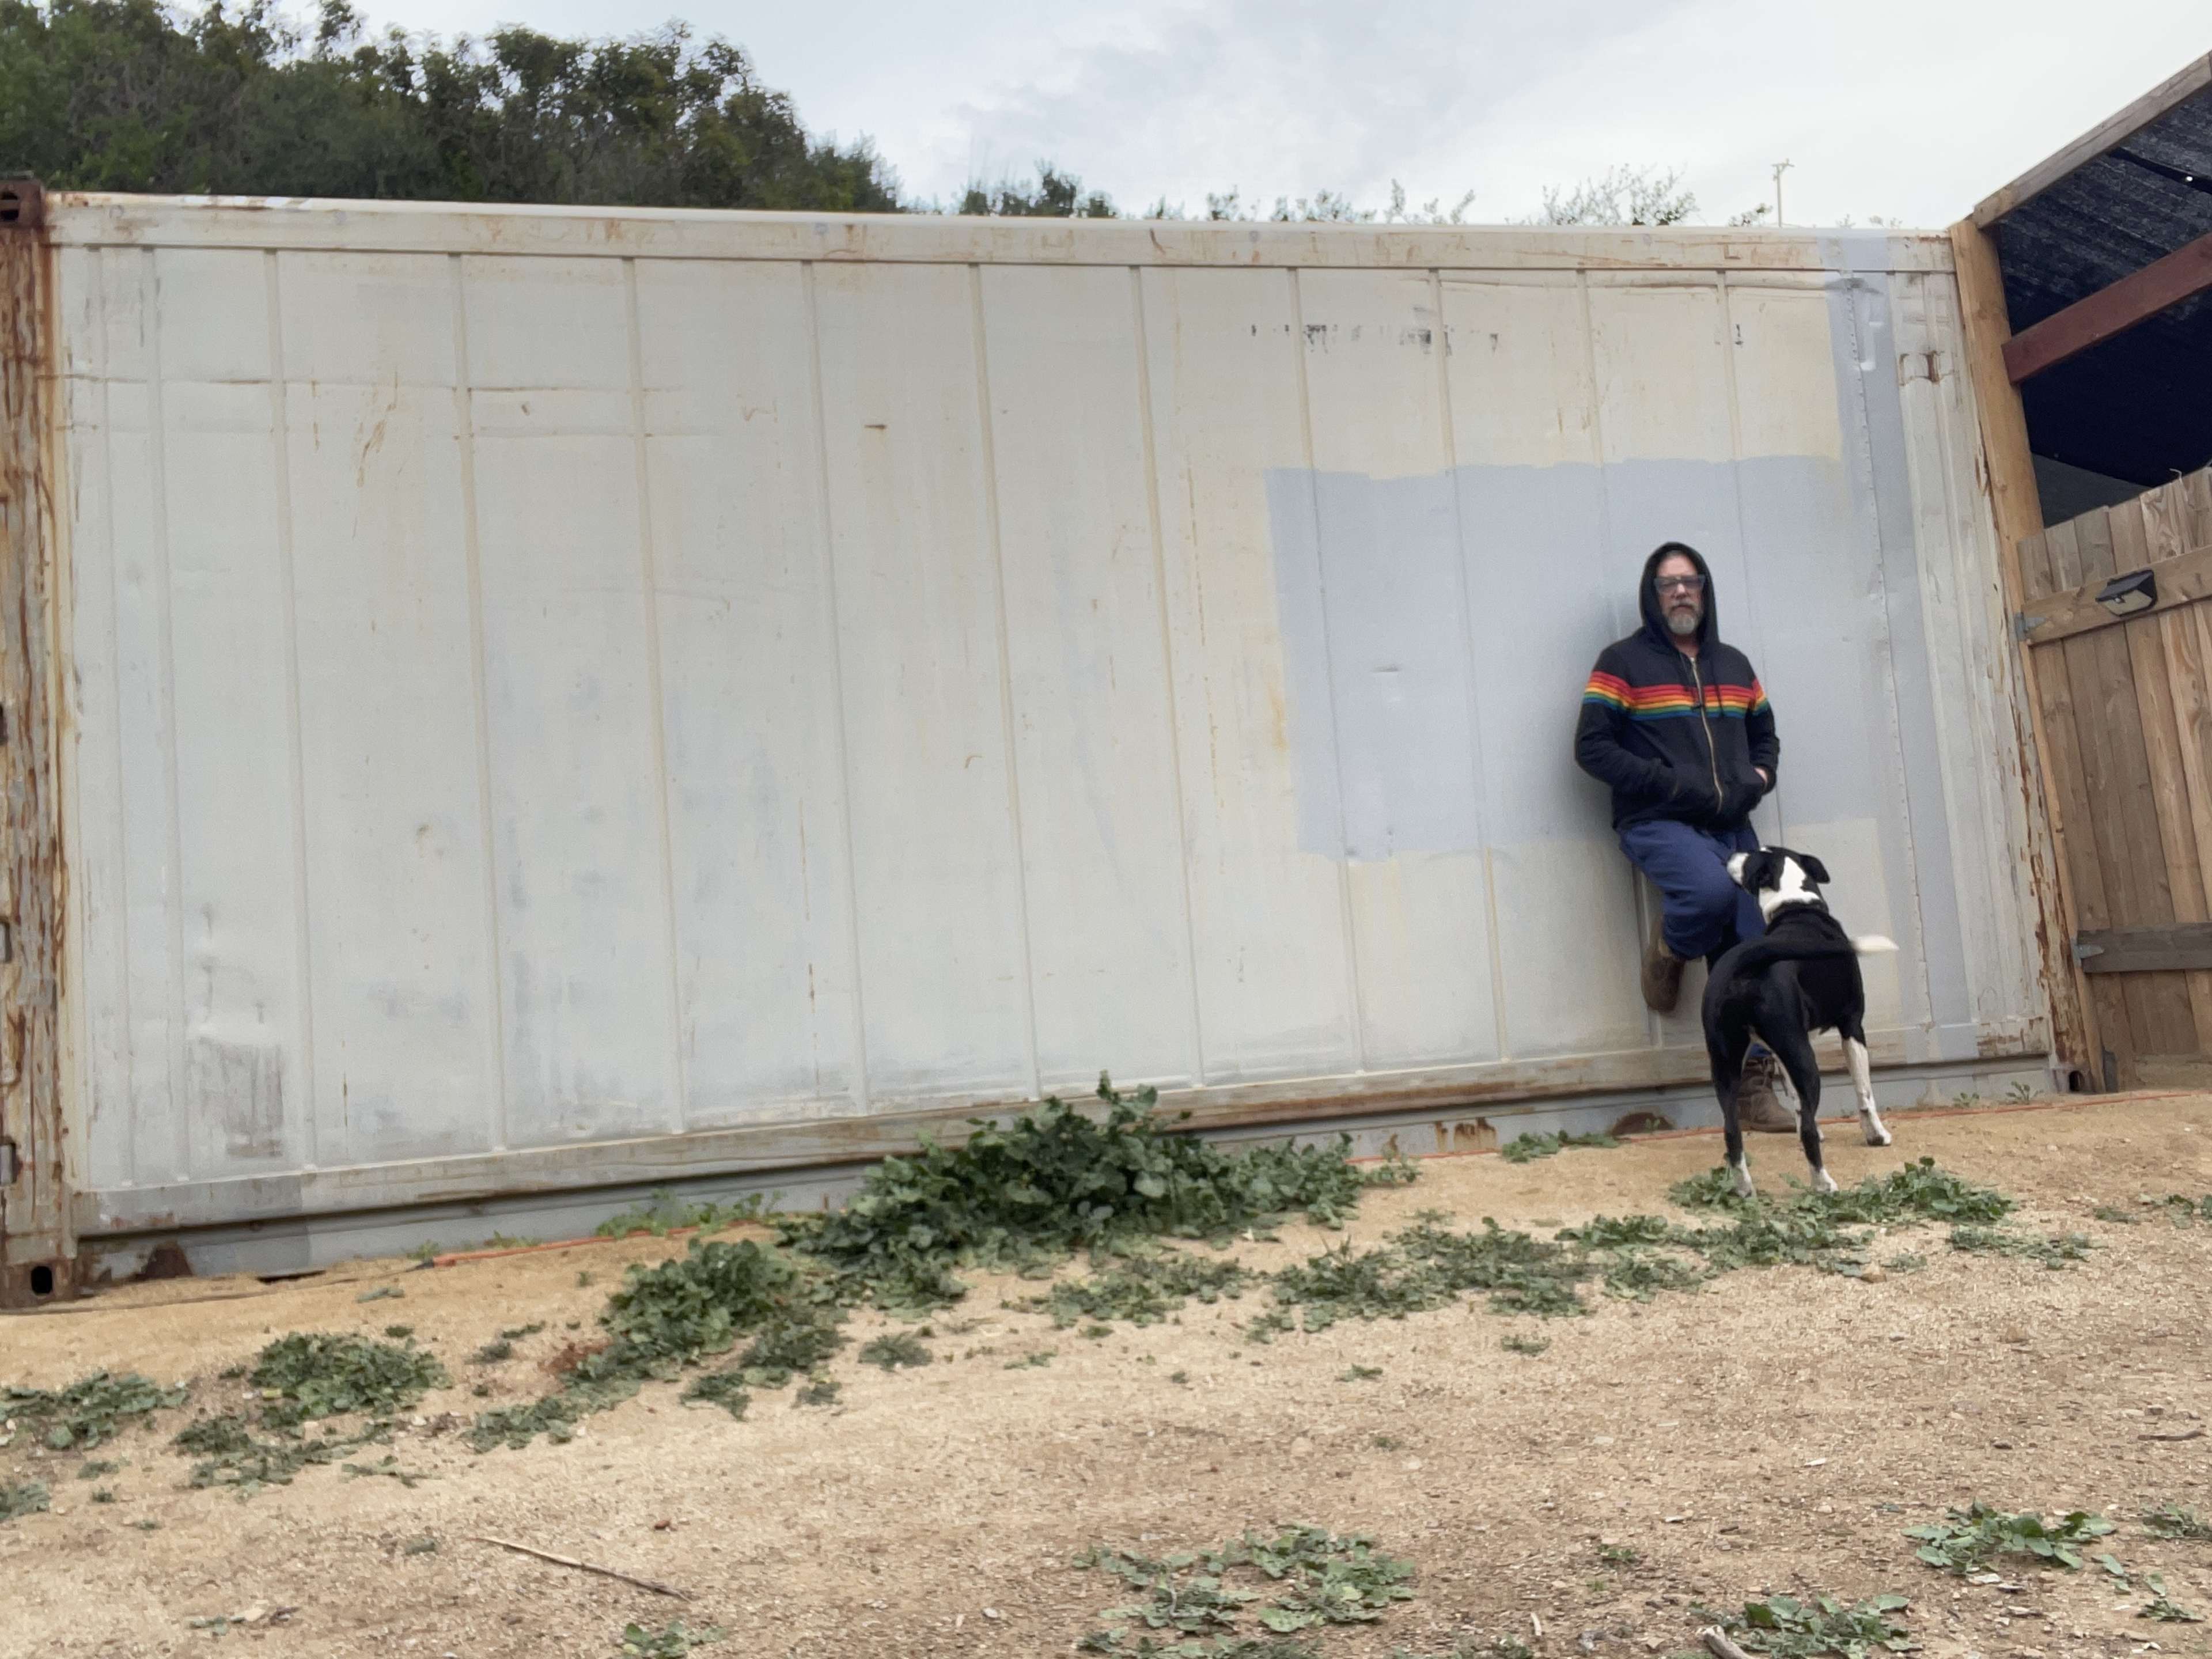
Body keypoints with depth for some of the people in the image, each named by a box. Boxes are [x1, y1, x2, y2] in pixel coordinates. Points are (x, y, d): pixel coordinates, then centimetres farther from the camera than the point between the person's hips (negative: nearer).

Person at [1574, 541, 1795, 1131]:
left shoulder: (1733, 665, 17)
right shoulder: (1622, 662, -1)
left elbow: (1764, 736, 26)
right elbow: (1592, 747, -7)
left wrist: (1758, 780, 3)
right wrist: (1671, 783, -17)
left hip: (1732, 828, 6)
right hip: (1659, 823, -6)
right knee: (1709, 890, -36)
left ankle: (1755, 1086, 8)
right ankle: (1668, 952, -1)